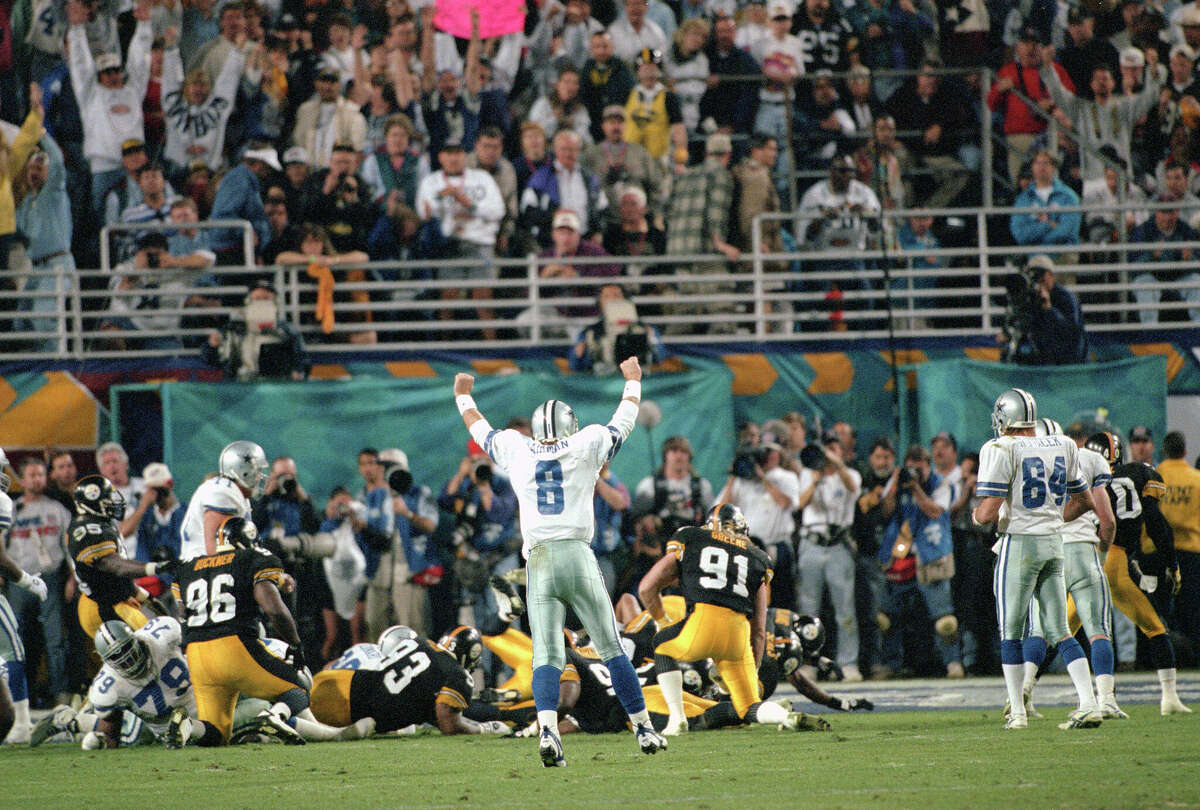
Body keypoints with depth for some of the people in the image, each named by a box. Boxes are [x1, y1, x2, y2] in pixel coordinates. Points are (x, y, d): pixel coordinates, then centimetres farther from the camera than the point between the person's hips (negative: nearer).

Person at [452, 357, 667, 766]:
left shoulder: (518, 451, 10)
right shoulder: (586, 448, 6)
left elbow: (482, 431, 30)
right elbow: (623, 423, 24)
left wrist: (464, 397, 48)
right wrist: (632, 382, 42)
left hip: (538, 562, 1)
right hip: (577, 556, -1)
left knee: (547, 655, -4)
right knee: (611, 649, 8)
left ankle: (547, 728, -27)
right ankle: (643, 729, 13)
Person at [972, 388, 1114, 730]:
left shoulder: (1002, 451, -11)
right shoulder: (1063, 448, 8)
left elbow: (988, 512, -15)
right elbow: (1083, 500, 17)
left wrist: (975, 515, 8)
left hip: (1019, 543, -5)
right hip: (1054, 543, 5)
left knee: (1011, 633, 6)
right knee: (1060, 631, 8)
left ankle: (1017, 712, 8)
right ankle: (1089, 704, -5)